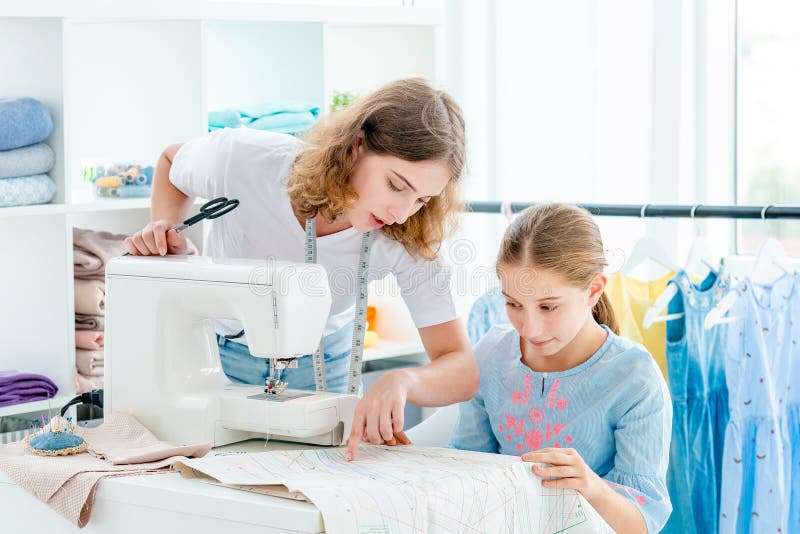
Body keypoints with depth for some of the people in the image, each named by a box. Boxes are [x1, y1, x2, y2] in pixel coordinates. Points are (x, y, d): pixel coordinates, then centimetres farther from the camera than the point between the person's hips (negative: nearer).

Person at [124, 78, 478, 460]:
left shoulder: (408, 239, -29)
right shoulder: (242, 158, -31)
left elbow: (463, 369, -29)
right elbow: (171, 162, -5)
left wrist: (402, 381, -51)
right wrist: (164, 231, -25)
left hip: (318, 367, 0)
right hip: (215, 349, 0)